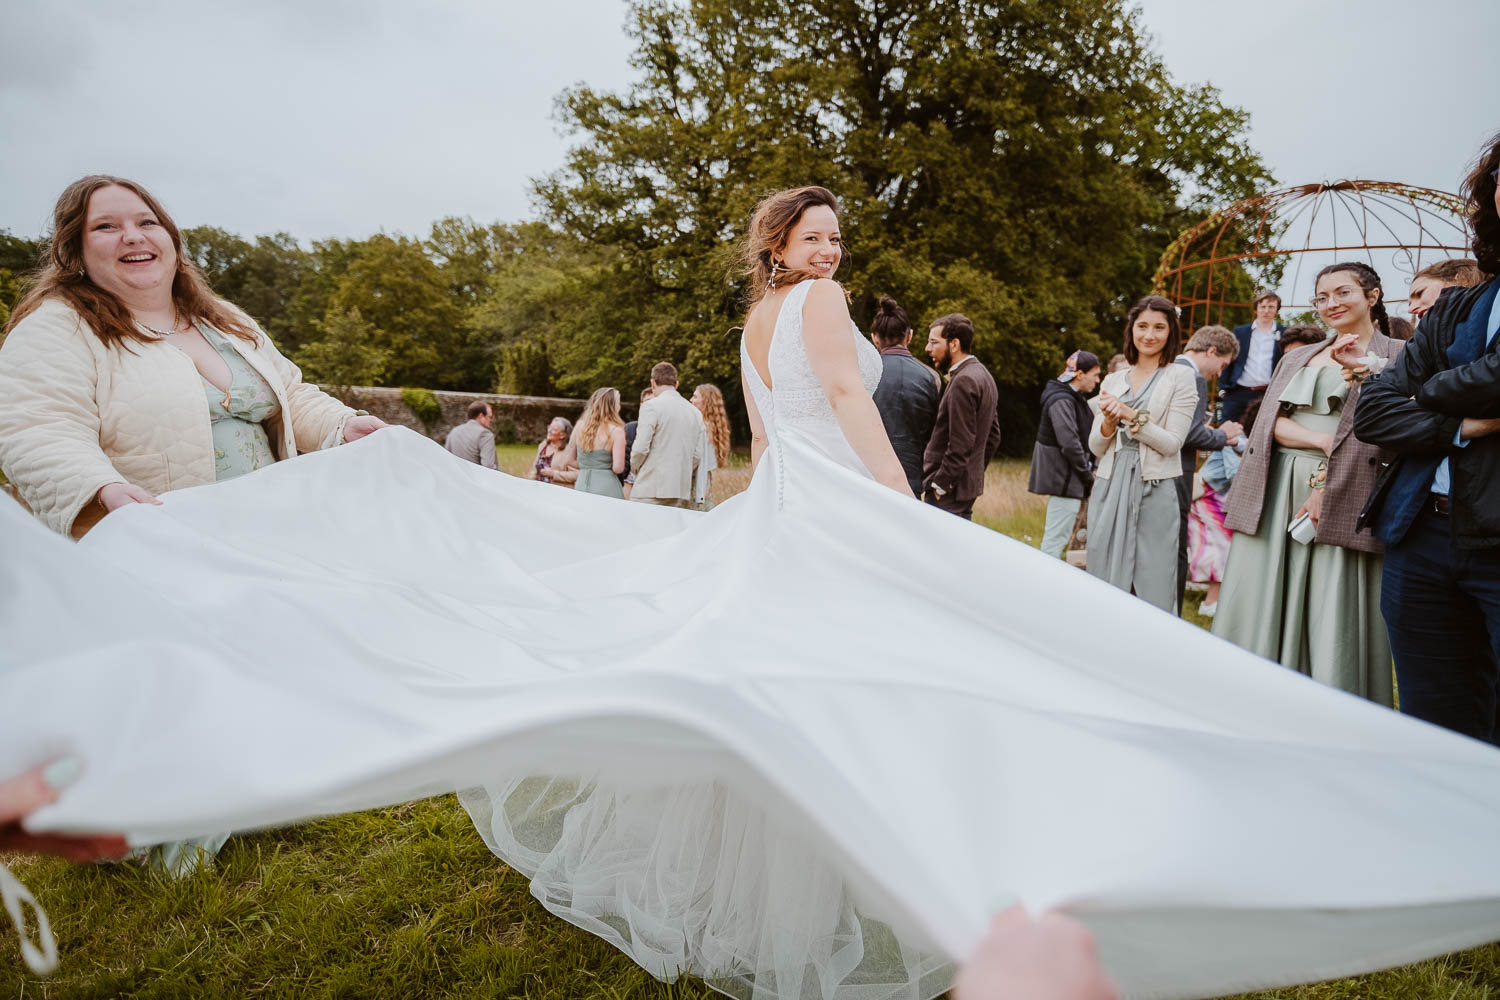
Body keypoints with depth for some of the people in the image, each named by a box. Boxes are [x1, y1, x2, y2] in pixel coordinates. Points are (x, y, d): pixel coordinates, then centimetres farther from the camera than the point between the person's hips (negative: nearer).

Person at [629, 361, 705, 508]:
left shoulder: (652, 406, -5)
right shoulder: (695, 412, 14)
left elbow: (641, 448, -9)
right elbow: (698, 455, 12)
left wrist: (634, 468, 10)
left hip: (652, 490, -6)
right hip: (682, 491, 6)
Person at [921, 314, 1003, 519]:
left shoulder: (963, 382, -16)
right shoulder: (983, 375, 16)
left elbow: (960, 444, -21)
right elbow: (993, 436, 20)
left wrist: (939, 484, -15)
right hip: (970, 484, 10)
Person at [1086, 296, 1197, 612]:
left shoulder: (1180, 378, 2)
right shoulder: (1113, 381, 13)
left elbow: (1172, 443, -6)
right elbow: (1095, 447, 11)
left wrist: (1130, 415, -13)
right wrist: (1109, 422, -8)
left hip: (1153, 491, -3)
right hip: (1110, 488, 4)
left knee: (1152, 587, -2)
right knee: (1105, 585, 7)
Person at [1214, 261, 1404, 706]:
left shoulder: (1396, 357, 5)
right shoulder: (1297, 357, 21)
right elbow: (1271, 421, 8)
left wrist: (1328, 487, -16)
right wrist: (1321, 440, -11)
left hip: (1342, 497, -4)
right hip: (1275, 492, 5)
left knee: (1332, 618, -5)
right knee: (1261, 610, 4)